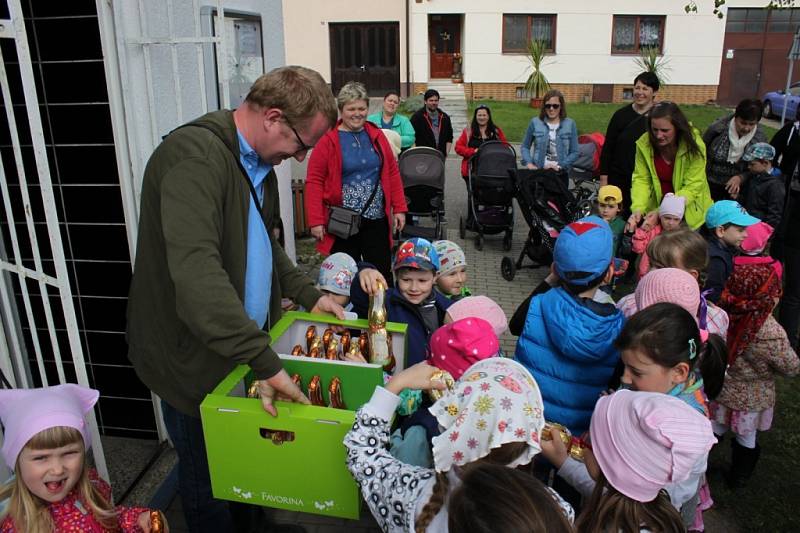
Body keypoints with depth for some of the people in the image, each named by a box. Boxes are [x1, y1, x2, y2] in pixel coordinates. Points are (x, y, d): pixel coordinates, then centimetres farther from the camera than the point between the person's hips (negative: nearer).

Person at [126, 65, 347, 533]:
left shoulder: (259, 161, 7)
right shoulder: (194, 154, -25)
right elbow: (196, 269, -36)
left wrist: (307, 293, 9)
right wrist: (265, 360, -36)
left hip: (241, 344, 8)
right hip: (194, 356, -8)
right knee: (208, 483, 12)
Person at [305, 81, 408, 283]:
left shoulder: (376, 135, 7)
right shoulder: (328, 139, -6)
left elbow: (392, 172, 10)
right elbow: (314, 181, -8)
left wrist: (399, 208, 5)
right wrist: (316, 221, -13)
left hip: (376, 220, 3)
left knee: (382, 275, 7)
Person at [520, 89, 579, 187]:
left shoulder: (570, 124, 2)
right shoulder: (535, 123, 2)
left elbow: (574, 152, 3)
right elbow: (525, 147, 11)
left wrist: (560, 166, -10)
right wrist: (529, 163, -5)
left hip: (561, 175, 0)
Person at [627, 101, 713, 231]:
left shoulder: (694, 145, -21)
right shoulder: (644, 144, -16)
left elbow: (692, 187, -22)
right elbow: (640, 179, -12)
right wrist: (638, 209, -29)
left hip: (689, 213, -2)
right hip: (655, 209, 2)